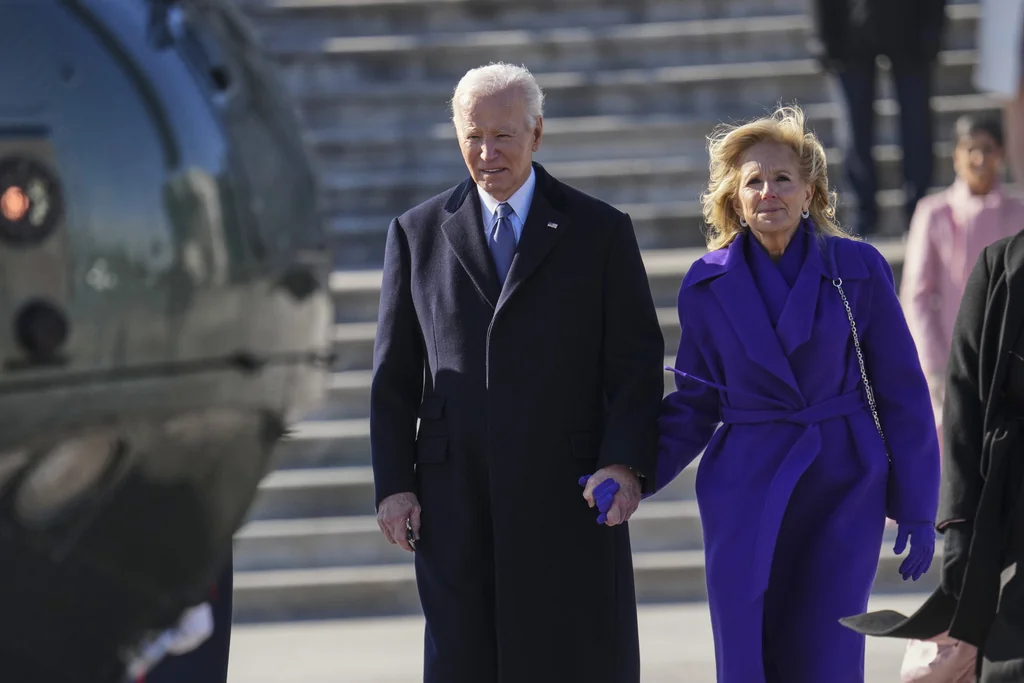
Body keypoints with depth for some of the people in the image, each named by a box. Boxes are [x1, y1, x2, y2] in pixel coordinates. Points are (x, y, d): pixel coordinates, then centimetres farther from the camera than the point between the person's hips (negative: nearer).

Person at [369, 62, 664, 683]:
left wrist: (626, 464, -13)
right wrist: (393, 484, 1)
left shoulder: (601, 231, 6)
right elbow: (394, 375, 11)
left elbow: (636, 363, 2)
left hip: (569, 494, -1)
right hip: (456, 503, 1)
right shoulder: (418, 234, 10)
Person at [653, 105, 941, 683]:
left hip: (843, 494, -1)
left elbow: (902, 393, 2)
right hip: (747, 499, 1)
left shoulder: (858, 269, -1)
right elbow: (695, 405, 9)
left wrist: (917, 510, -1)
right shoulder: (708, 285, 3)